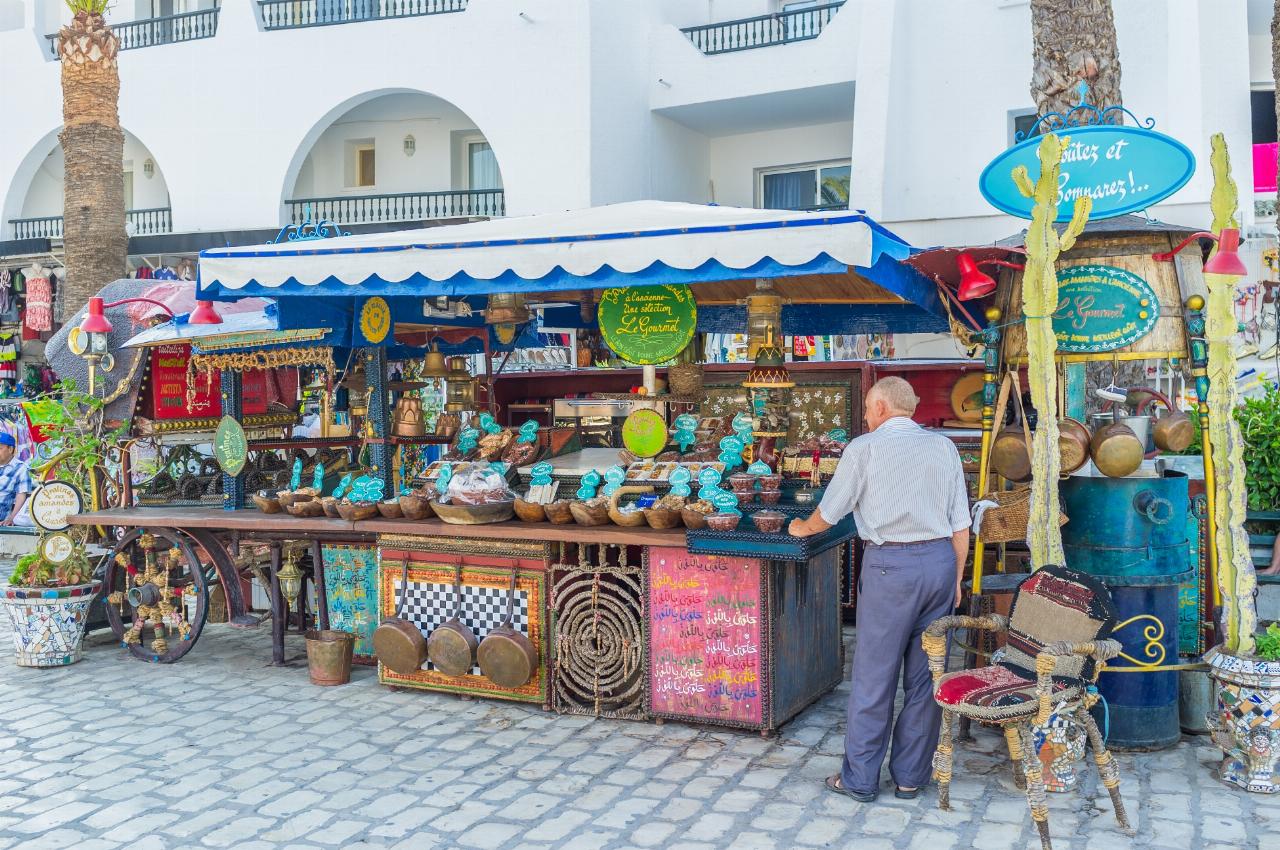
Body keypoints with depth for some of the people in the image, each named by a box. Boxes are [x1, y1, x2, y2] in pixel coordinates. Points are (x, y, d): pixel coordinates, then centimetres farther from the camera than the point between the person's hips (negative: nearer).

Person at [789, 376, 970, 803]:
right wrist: (956, 580, 16)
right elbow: (961, 524, 8)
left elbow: (829, 513, 4)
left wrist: (801, 528, 24)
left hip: (890, 564, -5)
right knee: (925, 675, 11)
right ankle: (911, 776, 20)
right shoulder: (943, 447, 9)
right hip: (940, 562, 5)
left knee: (874, 676, 4)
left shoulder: (864, 448, -4)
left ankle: (860, 779, 13)